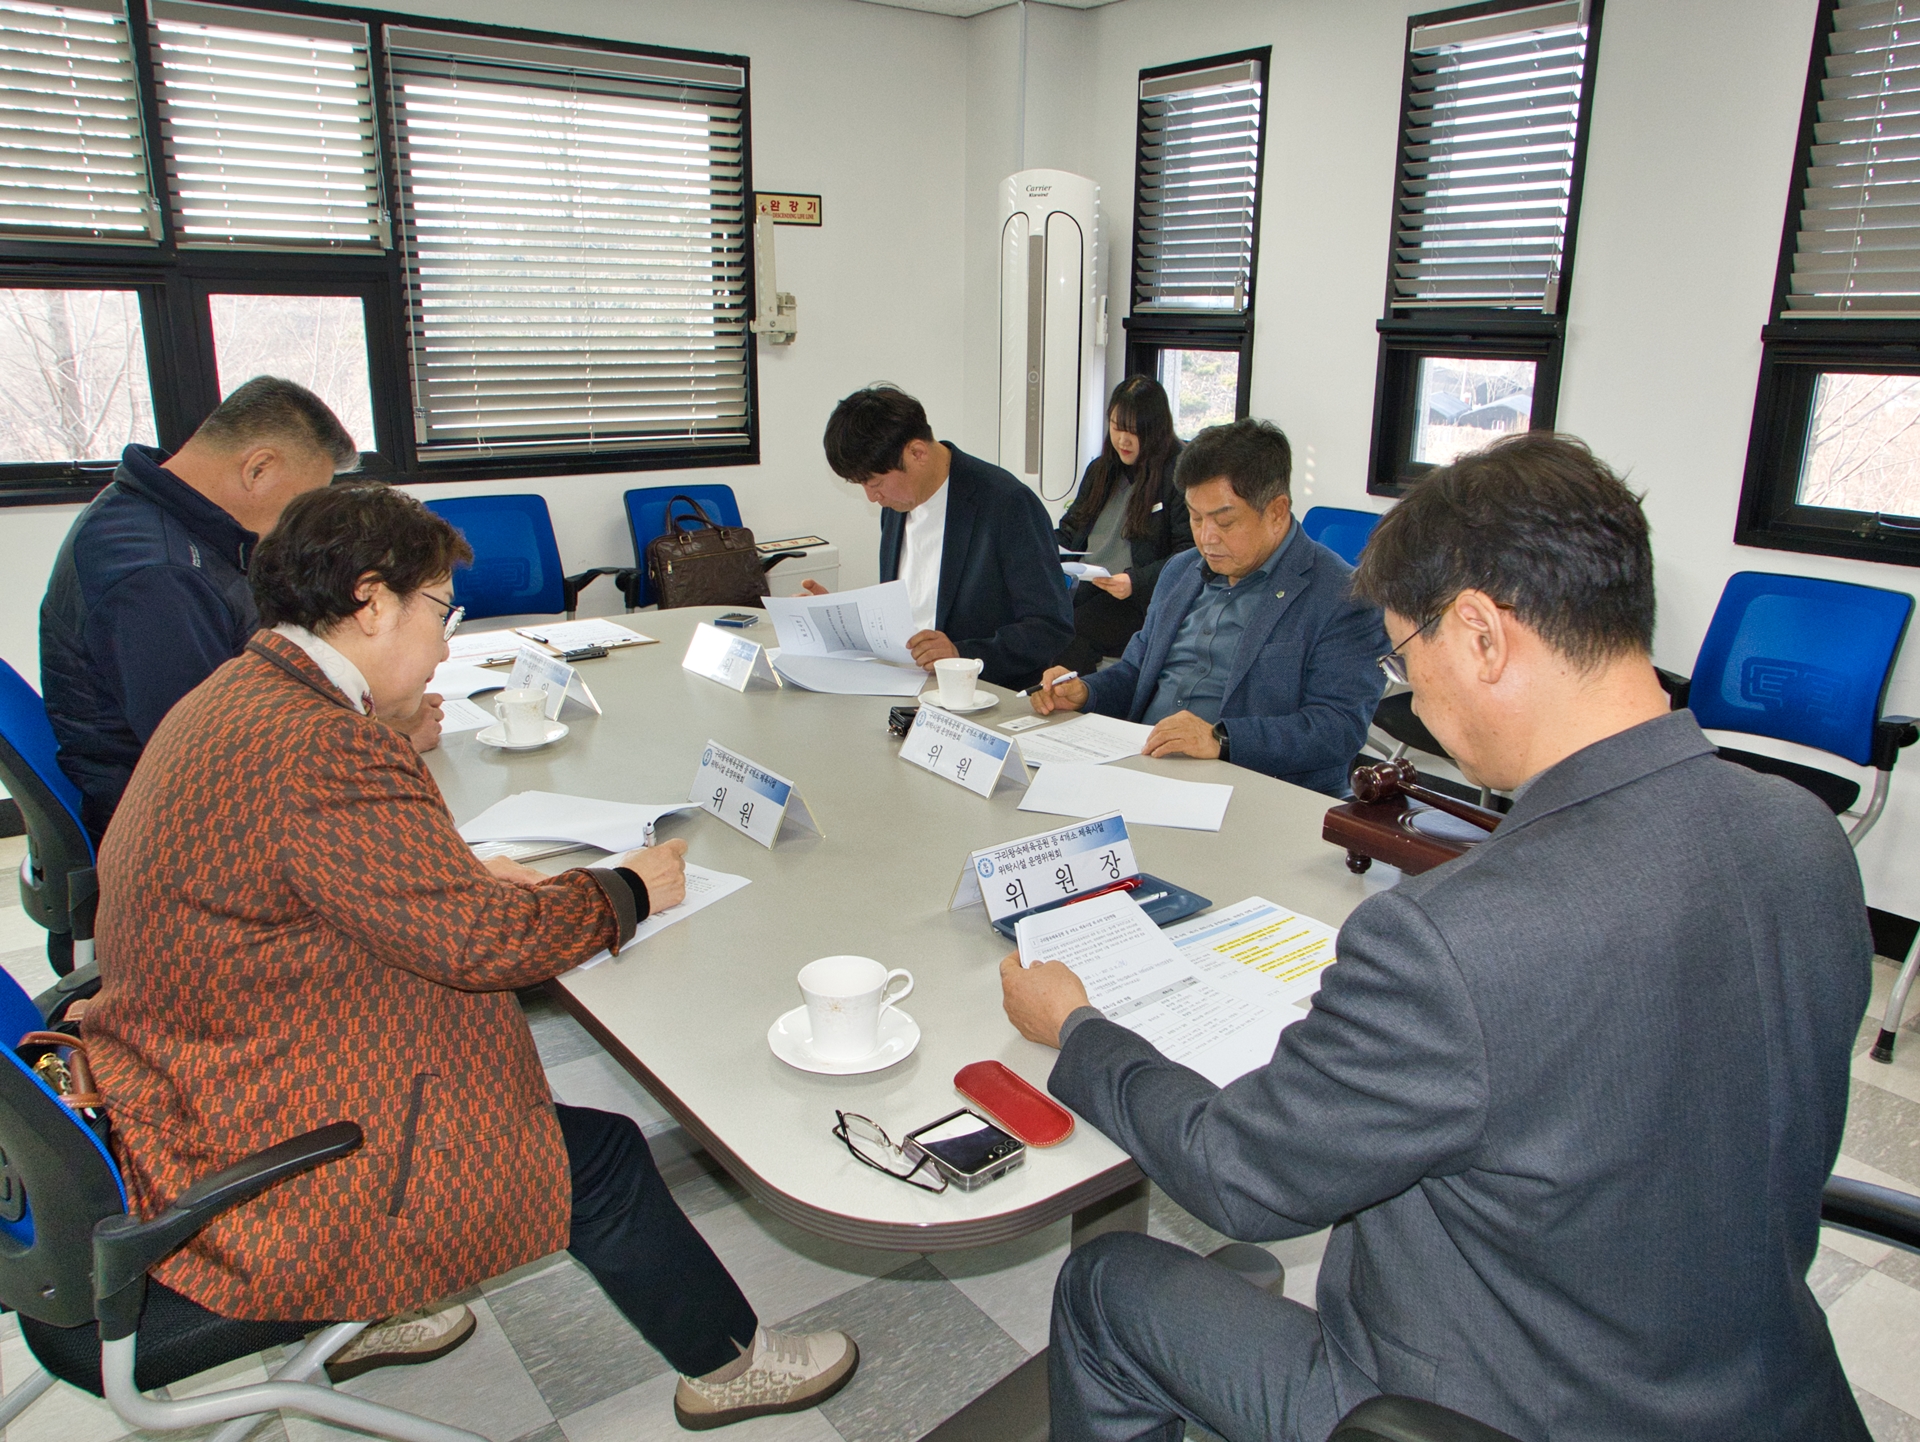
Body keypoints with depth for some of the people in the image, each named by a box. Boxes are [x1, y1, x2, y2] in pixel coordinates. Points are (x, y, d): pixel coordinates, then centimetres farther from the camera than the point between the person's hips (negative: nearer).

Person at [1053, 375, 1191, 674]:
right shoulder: (1100, 470, 21)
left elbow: (1190, 555, -8)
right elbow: (1070, 531, 25)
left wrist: (1136, 582, -22)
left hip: (1140, 603, -6)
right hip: (1082, 589, 6)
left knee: (1068, 635, -30)